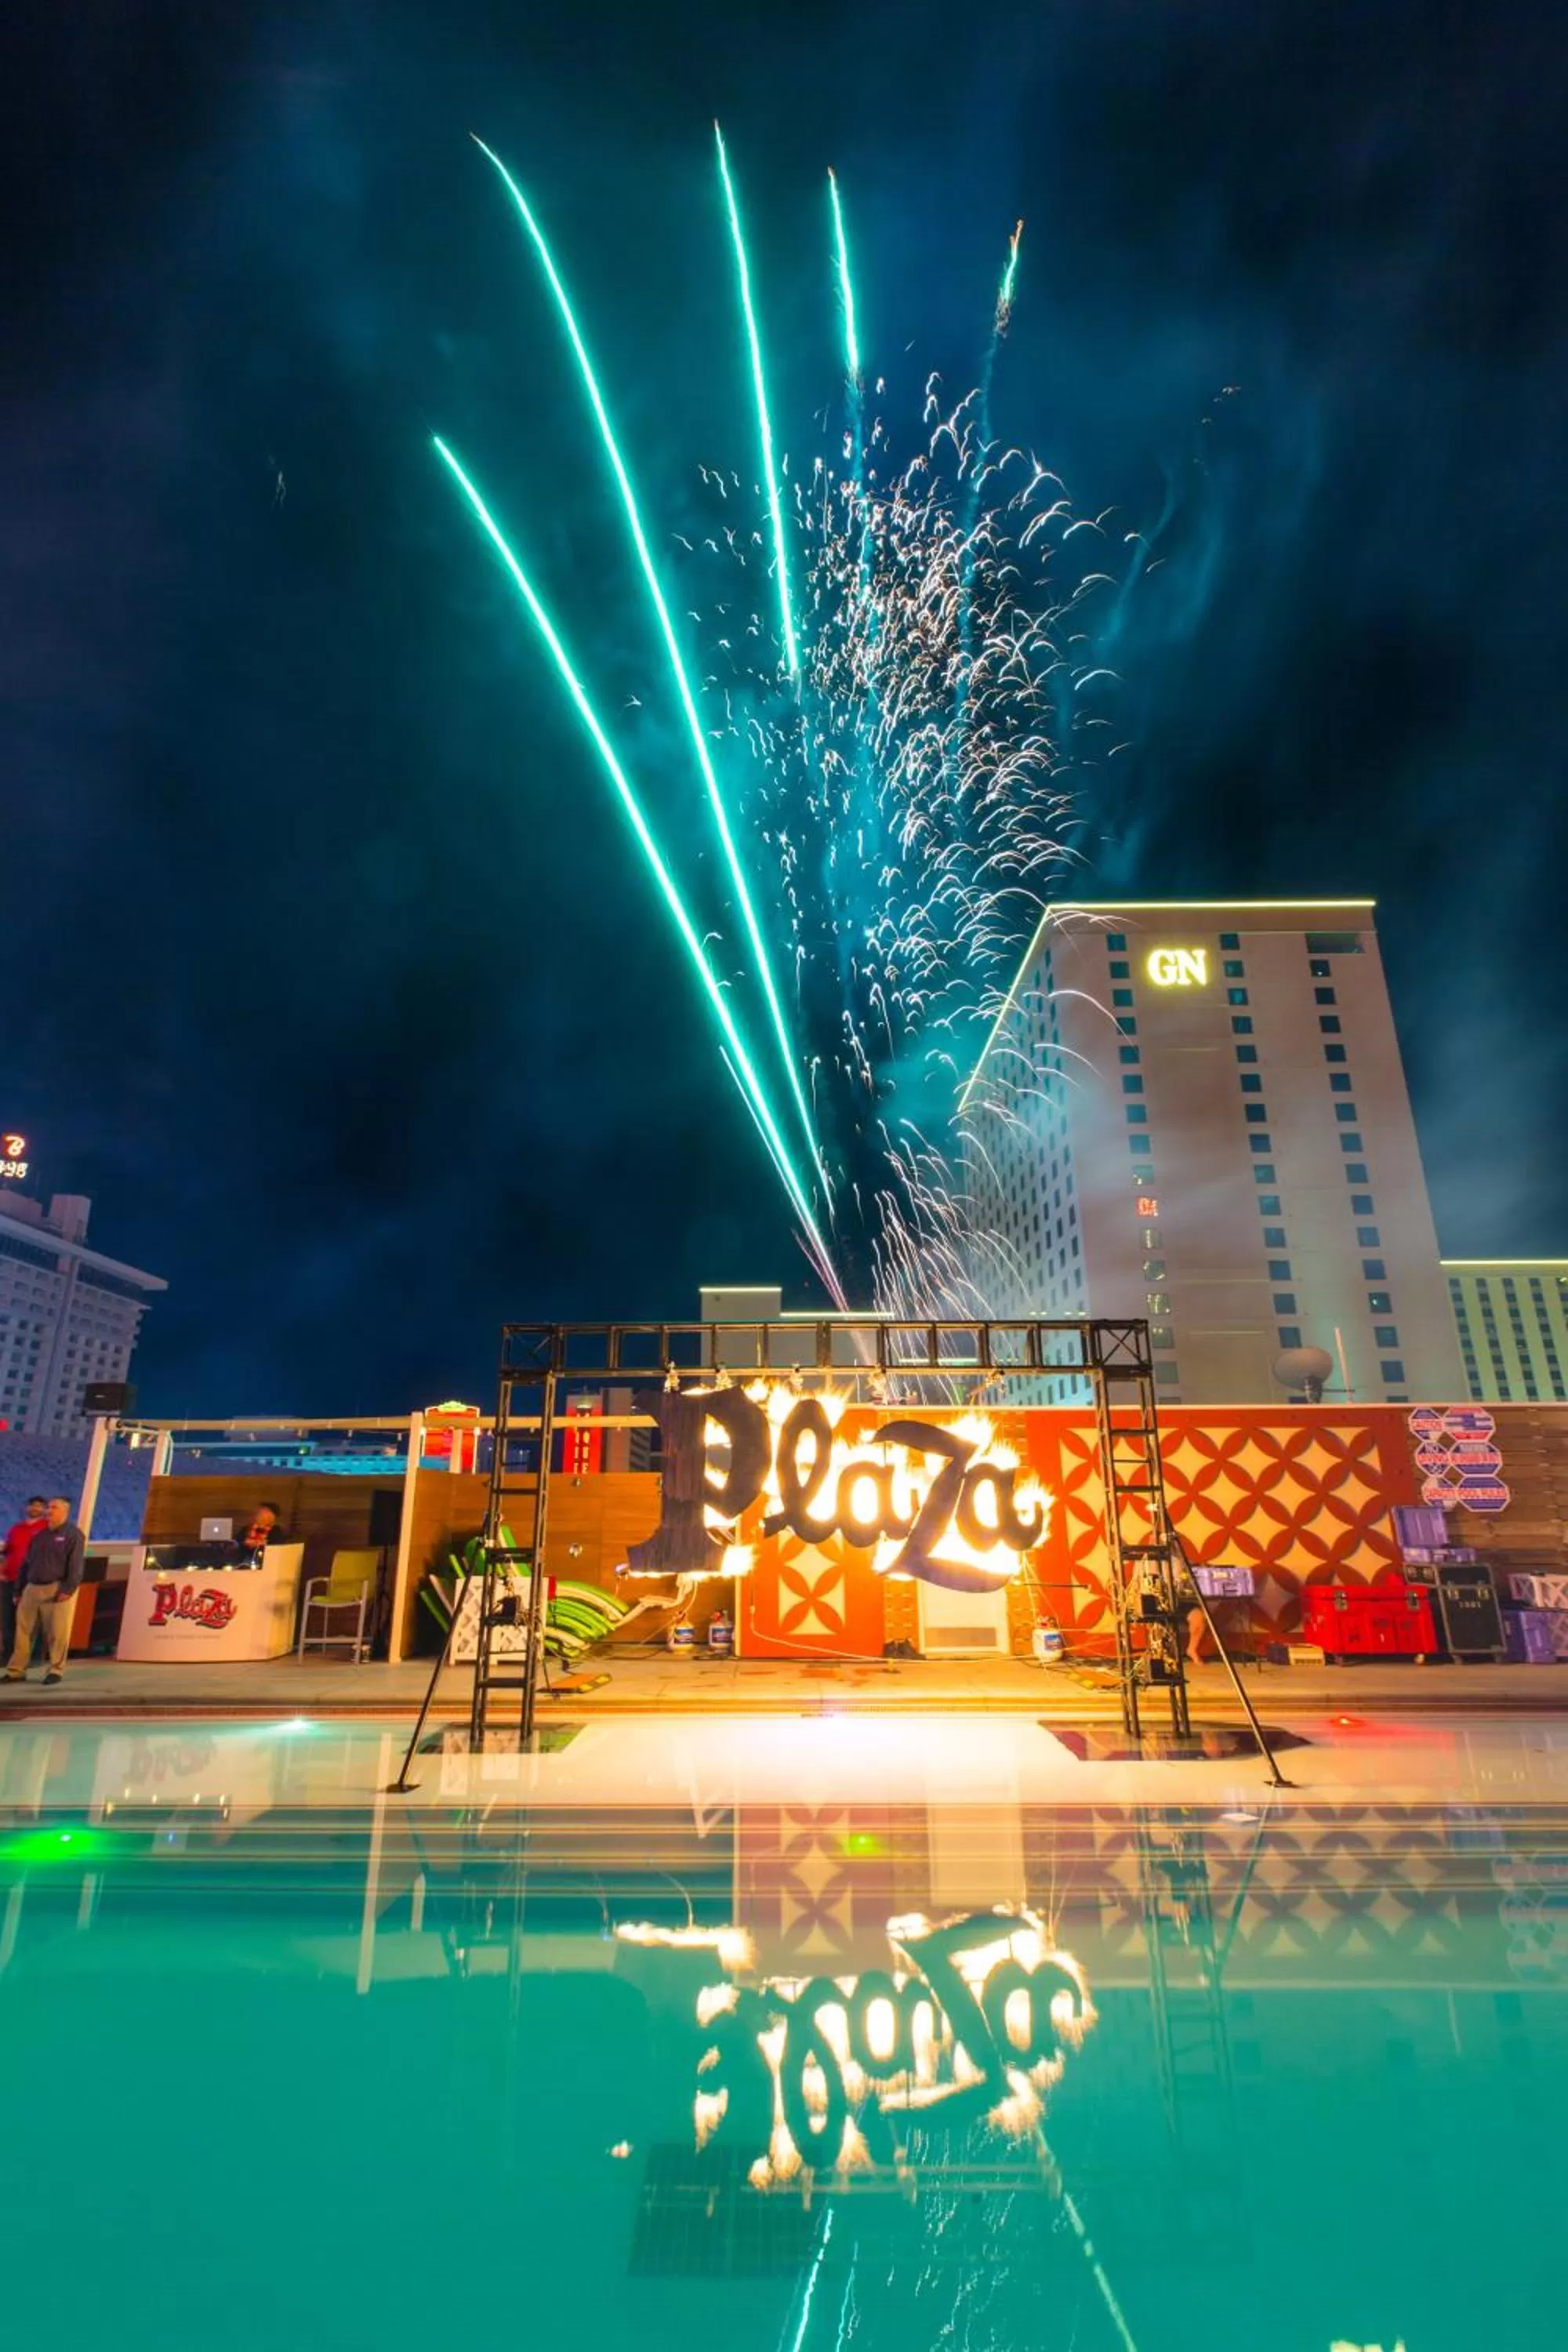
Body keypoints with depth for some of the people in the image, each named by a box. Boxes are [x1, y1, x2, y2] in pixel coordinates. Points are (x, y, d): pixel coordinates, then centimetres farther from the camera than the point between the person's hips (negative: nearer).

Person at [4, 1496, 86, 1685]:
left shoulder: (73, 1534, -3)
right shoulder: (40, 1535, 17)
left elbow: (76, 1565, -11)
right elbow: (26, 1563, 20)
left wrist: (68, 1589, -19)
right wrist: (19, 1590, 14)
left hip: (57, 1590, -6)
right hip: (32, 1589, 6)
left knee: (57, 1633, -3)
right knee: (24, 1631, 7)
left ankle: (56, 1671, 5)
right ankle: (16, 1671, 16)